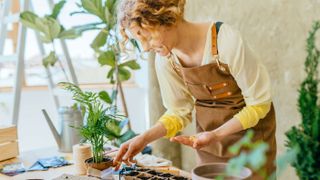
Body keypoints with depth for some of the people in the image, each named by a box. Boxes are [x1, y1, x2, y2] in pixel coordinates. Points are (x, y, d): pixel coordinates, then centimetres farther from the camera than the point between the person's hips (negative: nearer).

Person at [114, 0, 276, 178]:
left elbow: (259, 103, -18)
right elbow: (179, 111, -1)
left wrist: (216, 135, -28)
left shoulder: (226, 41, -27)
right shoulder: (165, 60, -12)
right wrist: (145, 138, -14)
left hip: (249, 131, -3)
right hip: (207, 136, 4)